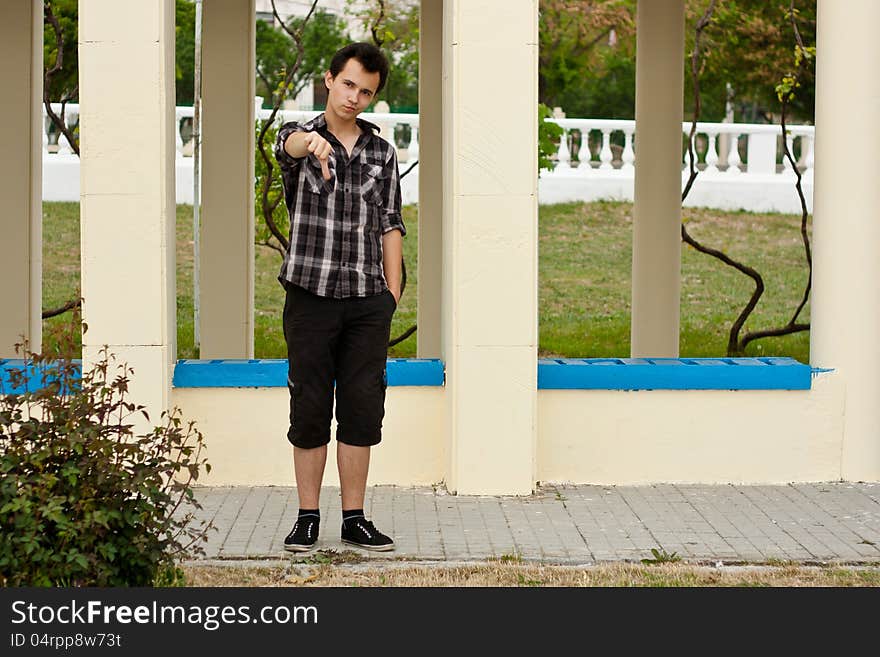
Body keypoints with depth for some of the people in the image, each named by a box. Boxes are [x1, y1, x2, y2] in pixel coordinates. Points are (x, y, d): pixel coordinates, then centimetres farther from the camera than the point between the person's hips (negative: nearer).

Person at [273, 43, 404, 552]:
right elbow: (290, 144, -26)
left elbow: (390, 224, 10)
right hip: (311, 295, -3)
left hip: (368, 300, 3)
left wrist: (393, 293, 1)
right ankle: (308, 518, 11)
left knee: (363, 410, 3)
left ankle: (355, 519, 11)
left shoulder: (382, 152, 11)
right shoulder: (298, 139, 0)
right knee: (310, 409, 3)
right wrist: (313, 142, -52)